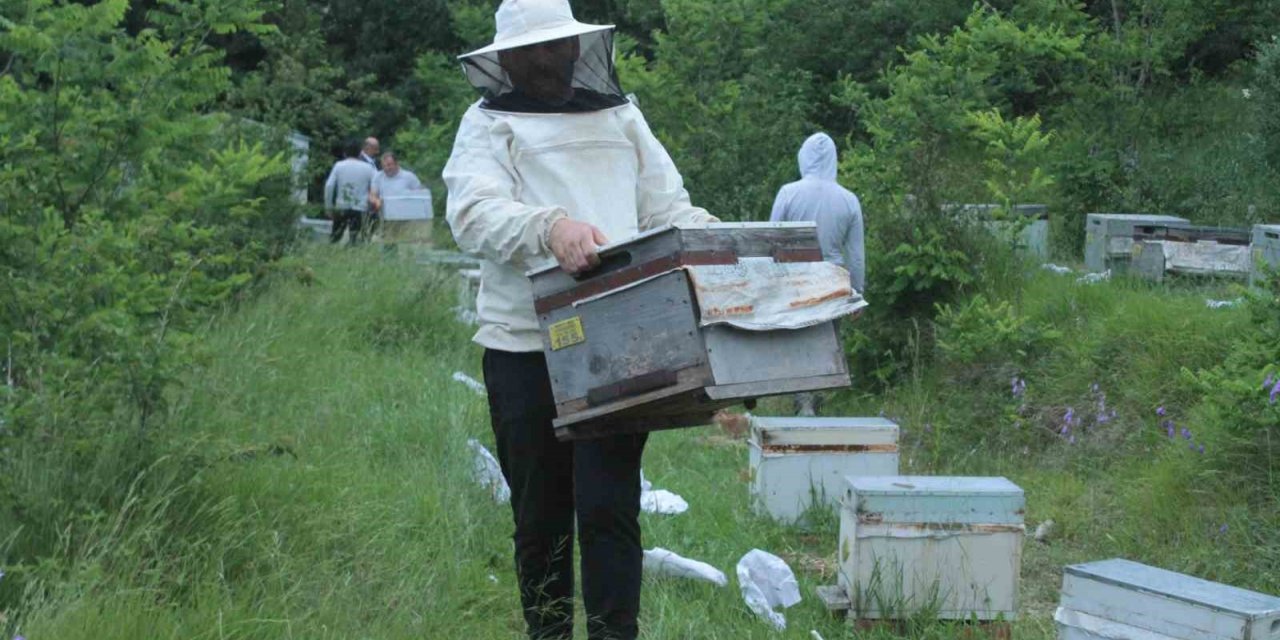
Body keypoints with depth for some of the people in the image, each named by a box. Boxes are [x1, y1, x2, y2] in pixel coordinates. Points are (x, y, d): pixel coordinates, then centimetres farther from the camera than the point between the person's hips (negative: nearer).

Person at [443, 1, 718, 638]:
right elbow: (474, 213, -12)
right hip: (524, 345, -1)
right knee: (540, 514, 9)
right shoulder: (488, 124, 6)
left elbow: (667, 205, 17)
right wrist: (550, 227, -31)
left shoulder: (619, 115, 17)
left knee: (609, 508, -6)